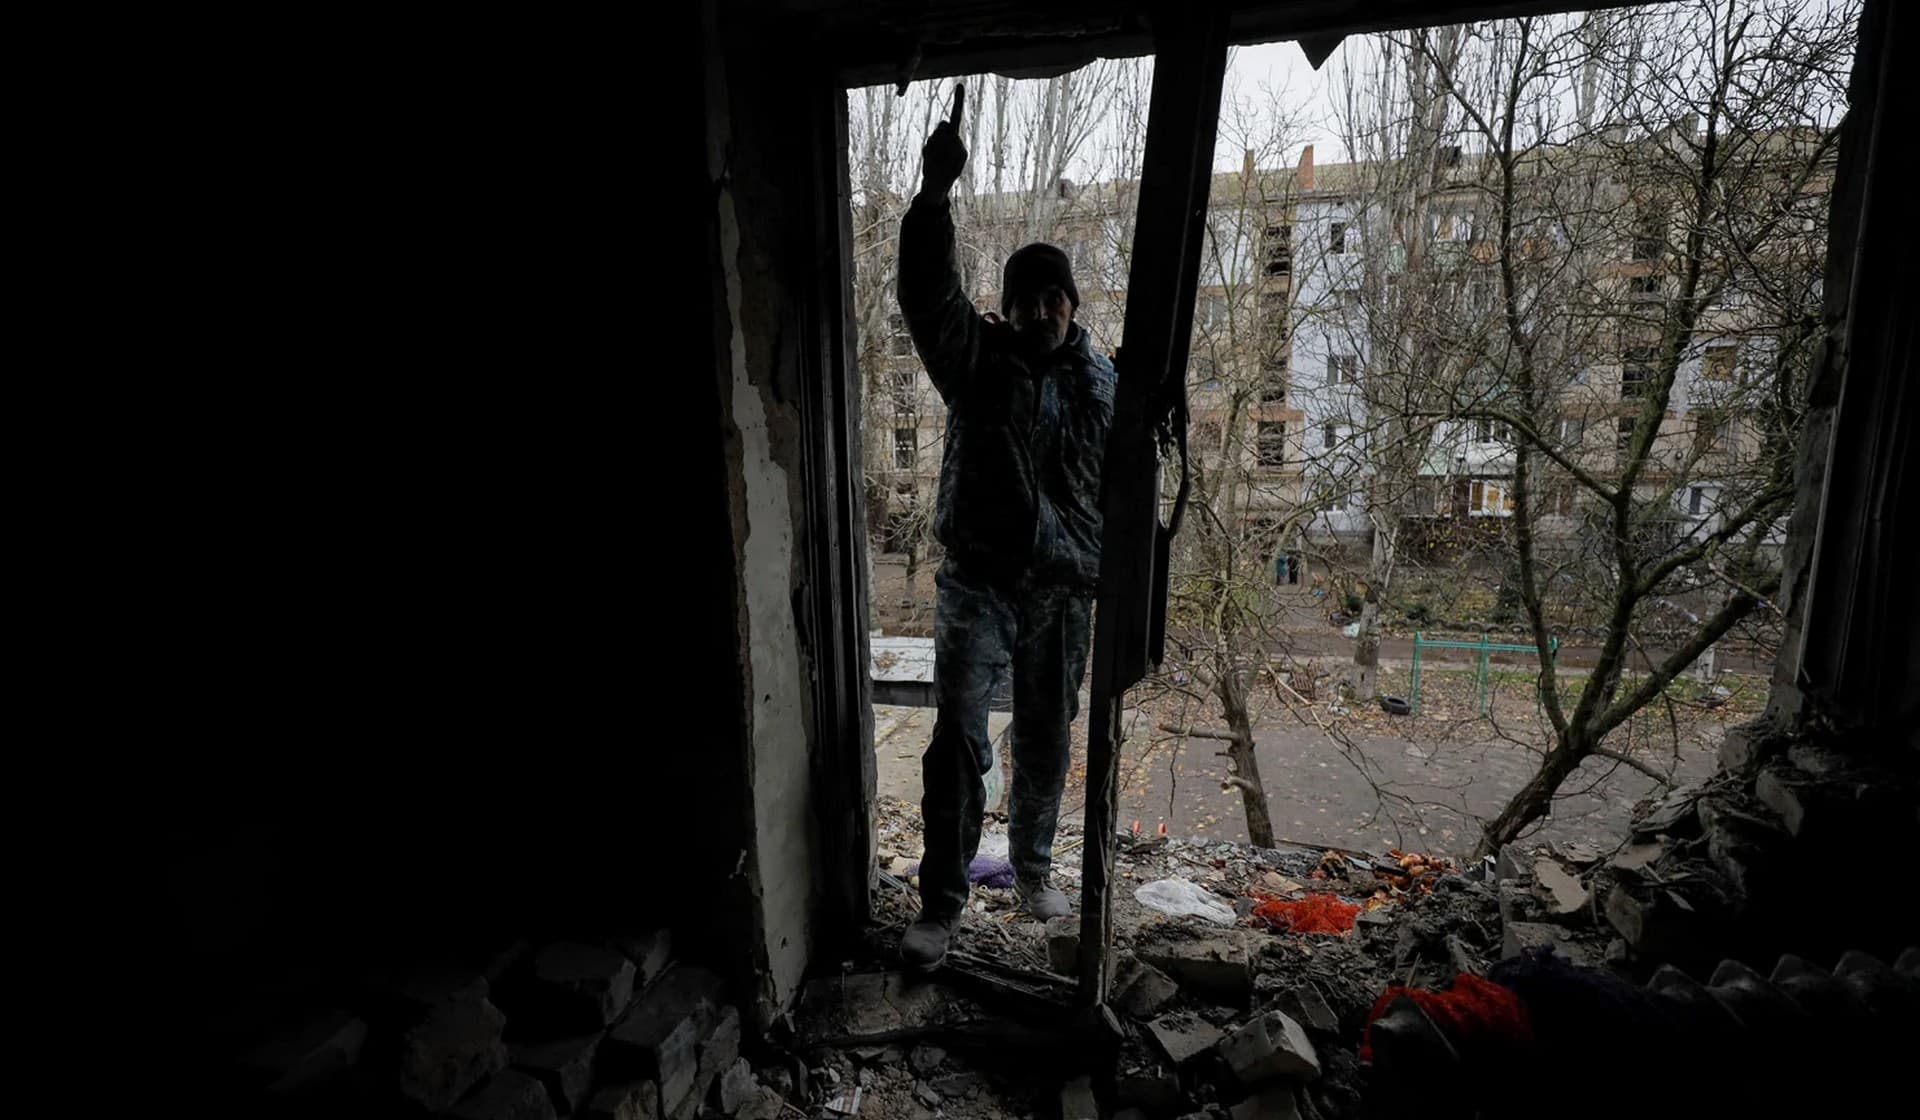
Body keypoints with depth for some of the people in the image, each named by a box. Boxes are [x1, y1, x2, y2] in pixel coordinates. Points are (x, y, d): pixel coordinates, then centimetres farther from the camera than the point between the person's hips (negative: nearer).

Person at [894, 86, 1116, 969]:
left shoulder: (1100, 382, 7)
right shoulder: (977, 358, 0)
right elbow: (927, 292, -18)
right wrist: (935, 191, -30)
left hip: (1063, 593, 3)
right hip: (979, 582, -3)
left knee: (1045, 743, 14)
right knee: (958, 740, -9)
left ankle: (1032, 865, 37)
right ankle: (941, 905, 5)